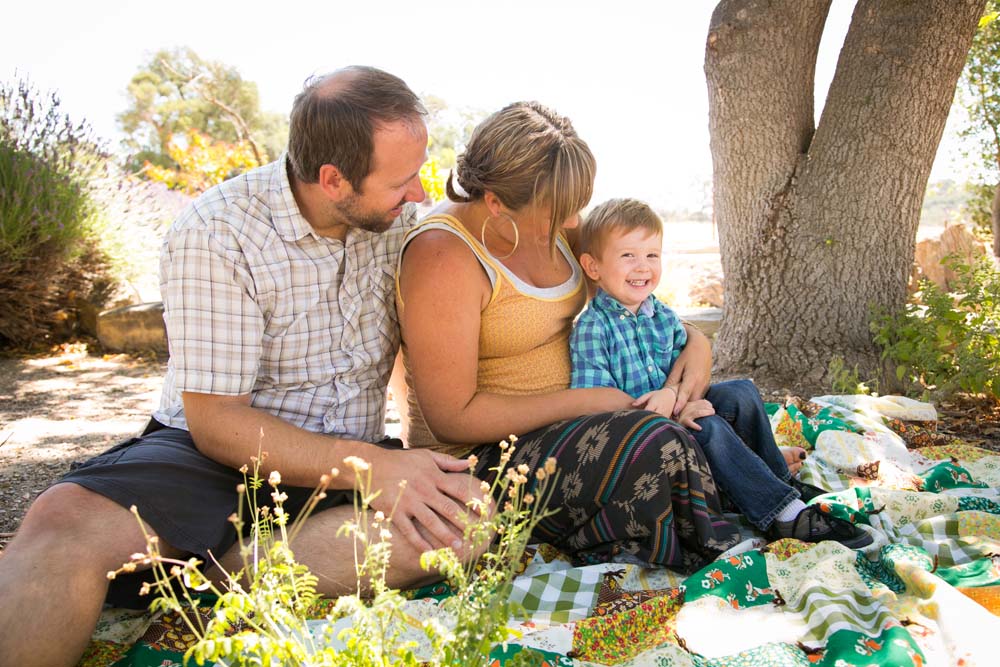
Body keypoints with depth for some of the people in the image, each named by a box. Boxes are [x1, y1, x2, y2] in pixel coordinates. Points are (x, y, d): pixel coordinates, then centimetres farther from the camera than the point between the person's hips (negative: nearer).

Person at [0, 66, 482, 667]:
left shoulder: (401, 216, -1)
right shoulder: (216, 234, -15)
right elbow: (215, 423, -17)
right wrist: (372, 467, -27)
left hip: (351, 466, 4)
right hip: (219, 455, -4)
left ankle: (196, 582, -25)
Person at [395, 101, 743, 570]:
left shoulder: (543, 221, 2)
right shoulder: (443, 255, -23)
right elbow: (453, 418, -23)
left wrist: (694, 339, -2)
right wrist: (581, 402, -21)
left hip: (563, 424, 8)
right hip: (478, 459, -8)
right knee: (655, 444, -29)